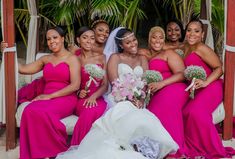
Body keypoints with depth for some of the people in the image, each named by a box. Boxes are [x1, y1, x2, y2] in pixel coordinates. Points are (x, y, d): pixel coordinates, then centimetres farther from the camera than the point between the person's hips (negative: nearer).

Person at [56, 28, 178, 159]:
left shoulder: (142, 59, 24)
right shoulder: (115, 58, 13)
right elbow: (115, 82, -1)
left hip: (138, 100, 3)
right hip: (120, 99, -3)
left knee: (140, 118, -33)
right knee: (124, 115, -37)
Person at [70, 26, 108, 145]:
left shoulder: (101, 58, 14)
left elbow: (105, 85, 7)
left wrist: (94, 96, -12)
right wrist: (78, 92, -6)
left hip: (97, 98, 1)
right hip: (80, 99, 0)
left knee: (93, 111, -37)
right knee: (90, 111, -37)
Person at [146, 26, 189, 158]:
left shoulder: (169, 53, 13)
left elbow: (182, 74, 0)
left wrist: (161, 84, -13)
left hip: (173, 89, -5)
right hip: (156, 95, 5)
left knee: (164, 109, -35)